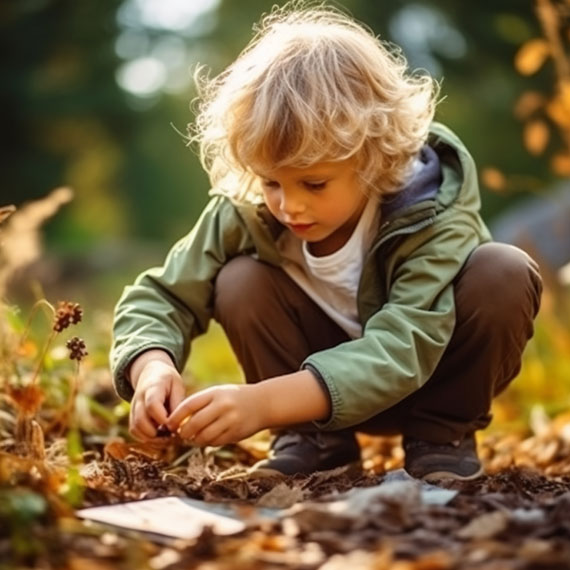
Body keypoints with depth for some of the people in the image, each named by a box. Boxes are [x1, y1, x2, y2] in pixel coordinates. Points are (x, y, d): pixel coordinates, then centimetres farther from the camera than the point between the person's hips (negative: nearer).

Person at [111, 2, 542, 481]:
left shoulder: (436, 216, -33)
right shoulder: (247, 210, -23)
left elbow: (400, 351, -43)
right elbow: (159, 297, -16)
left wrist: (265, 401, -56)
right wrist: (153, 368, -41)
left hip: (431, 372, -2)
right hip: (320, 378, 2)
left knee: (505, 274, -30)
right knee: (240, 283, -24)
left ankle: (443, 434, -7)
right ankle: (314, 437, -5)